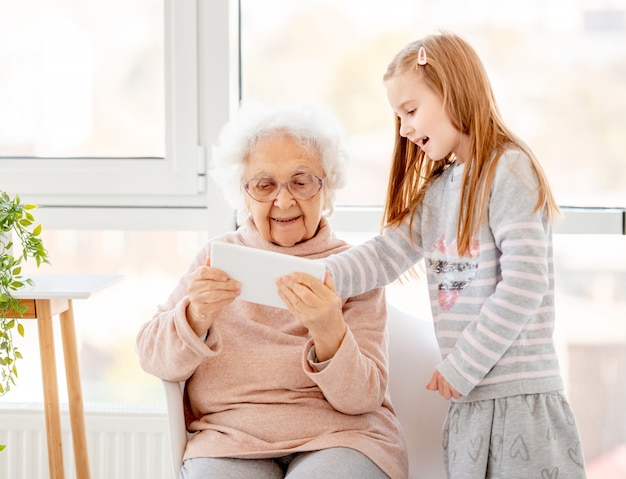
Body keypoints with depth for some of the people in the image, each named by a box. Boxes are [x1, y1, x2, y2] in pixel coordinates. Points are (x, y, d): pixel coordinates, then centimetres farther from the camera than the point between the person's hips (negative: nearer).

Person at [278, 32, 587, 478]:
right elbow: (385, 253, 5)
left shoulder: (509, 171, -10)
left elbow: (524, 285, -16)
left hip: (522, 396, -7)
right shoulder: (435, 190, 16)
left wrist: (461, 366, -13)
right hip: (469, 400, 7)